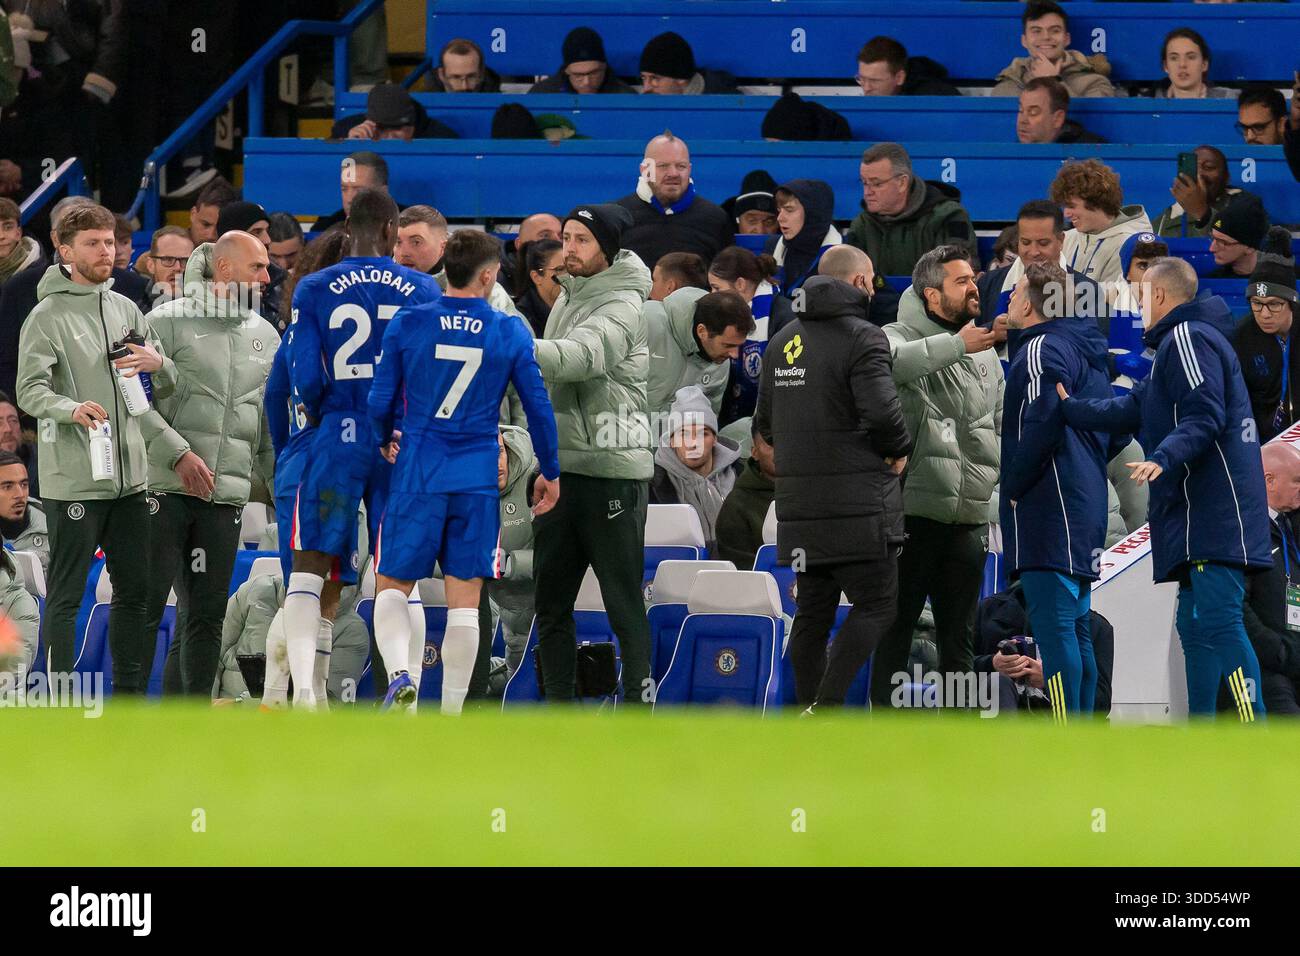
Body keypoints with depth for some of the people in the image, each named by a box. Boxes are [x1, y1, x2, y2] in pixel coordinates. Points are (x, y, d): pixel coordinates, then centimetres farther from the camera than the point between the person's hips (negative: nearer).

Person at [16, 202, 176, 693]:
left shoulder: (126, 310, 14)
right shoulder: (48, 316, -6)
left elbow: (166, 387, 16)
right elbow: (29, 390, -15)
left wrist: (157, 364, -8)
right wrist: (71, 408, -34)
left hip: (130, 477, 7)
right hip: (73, 481, -7)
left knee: (135, 591, 11)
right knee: (66, 595, -3)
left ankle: (130, 693, 20)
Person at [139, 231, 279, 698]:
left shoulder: (266, 336, 15)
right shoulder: (169, 322, -3)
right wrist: (177, 453, -17)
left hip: (228, 492, 5)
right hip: (165, 485, -5)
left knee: (206, 614, 5)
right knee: (146, 603, -7)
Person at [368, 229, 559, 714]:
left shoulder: (408, 323, -3)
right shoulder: (511, 333, -1)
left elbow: (380, 401, 2)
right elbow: (538, 407, 4)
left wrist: (385, 440, 23)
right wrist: (550, 472, 17)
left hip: (418, 474, 0)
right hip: (479, 482, 0)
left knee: (392, 586, 10)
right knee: (464, 599, 5)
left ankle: (400, 674, -16)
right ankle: (451, 716, 3)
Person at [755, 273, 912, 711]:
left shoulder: (782, 342, 13)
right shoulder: (863, 338, -12)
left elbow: (765, 422, 18)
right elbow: (881, 409, -22)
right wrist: (898, 450, -3)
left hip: (798, 503, 7)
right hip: (857, 503, -7)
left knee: (812, 613, 11)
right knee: (875, 605, -1)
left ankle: (808, 705, 12)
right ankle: (826, 706, -13)